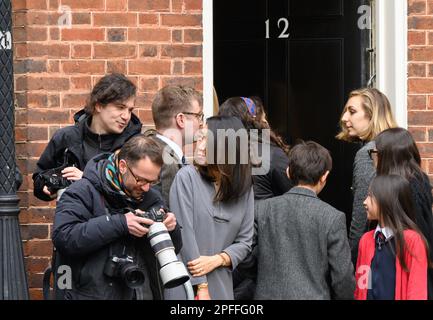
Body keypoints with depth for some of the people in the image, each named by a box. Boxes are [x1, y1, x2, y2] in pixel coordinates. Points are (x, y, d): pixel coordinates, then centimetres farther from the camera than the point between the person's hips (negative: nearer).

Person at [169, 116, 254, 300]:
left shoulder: (244, 188, 5)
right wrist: (201, 287, -13)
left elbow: (244, 242, 7)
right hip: (185, 284, -3)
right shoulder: (186, 177, -6)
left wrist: (217, 260, -12)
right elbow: (185, 234, -11)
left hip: (222, 287, 3)